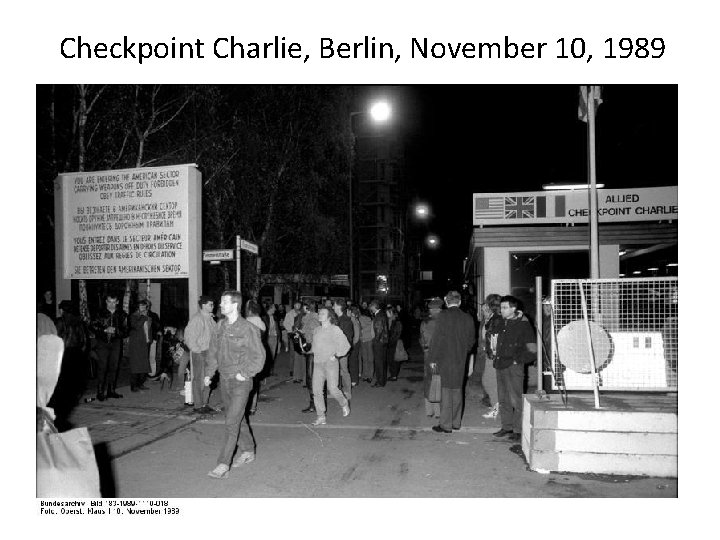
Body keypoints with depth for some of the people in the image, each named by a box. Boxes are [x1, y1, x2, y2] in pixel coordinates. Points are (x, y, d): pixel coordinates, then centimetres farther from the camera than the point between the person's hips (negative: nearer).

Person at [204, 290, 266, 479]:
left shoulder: (248, 329, -14)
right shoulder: (220, 326, 6)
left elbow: (259, 357, -11)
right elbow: (213, 352, 15)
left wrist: (244, 374, -14)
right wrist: (208, 373, 9)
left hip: (240, 381, -7)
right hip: (224, 380, 7)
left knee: (232, 423, -8)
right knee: (235, 419, 17)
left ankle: (223, 465, -4)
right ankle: (248, 451, 34)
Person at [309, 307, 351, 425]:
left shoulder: (335, 329, -6)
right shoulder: (316, 330, 11)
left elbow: (345, 345, -7)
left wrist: (336, 355, -9)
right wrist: (314, 355, 15)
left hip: (331, 363, -5)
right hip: (318, 363, 5)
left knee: (332, 389, -8)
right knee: (316, 390, -1)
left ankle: (344, 404, 23)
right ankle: (321, 417, 7)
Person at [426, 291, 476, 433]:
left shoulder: (443, 316, -12)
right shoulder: (468, 318, 2)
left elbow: (437, 338, -11)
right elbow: (471, 340, 9)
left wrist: (432, 358, -4)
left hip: (445, 359, -5)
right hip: (461, 360, 5)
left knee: (446, 391, 1)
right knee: (457, 391, 15)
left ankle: (446, 425, 5)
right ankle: (456, 422, 24)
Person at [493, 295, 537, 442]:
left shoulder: (523, 325, -10)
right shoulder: (503, 323, 12)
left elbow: (532, 349, -10)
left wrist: (518, 360, -9)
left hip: (514, 367, -7)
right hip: (501, 366, 8)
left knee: (516, 400, -4)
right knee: (503, 400, 13)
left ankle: (518, 430, 5)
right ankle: (507, 427, 23)